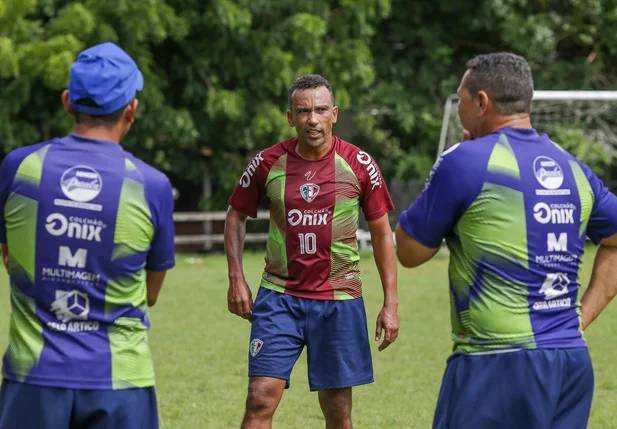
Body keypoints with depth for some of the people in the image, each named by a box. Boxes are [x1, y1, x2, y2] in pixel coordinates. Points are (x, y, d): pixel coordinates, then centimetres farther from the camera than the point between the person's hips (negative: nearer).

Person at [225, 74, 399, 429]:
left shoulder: (359, 165, -3)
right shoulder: (269, 163, -2)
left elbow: (382, 232, 5)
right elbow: (237, 216, 12)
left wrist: (391, 303, 2)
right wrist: (236, 277, 0)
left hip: (339, 299, 0)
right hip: (279, 296, 0)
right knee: (261, 400, -10)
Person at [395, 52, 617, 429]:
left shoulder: (465, 161, -8)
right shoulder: (574, 170, 11)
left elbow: (409, 252, 2)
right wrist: (581, 317, 16)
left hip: (500, 364, -7)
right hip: (573, 360, 7)